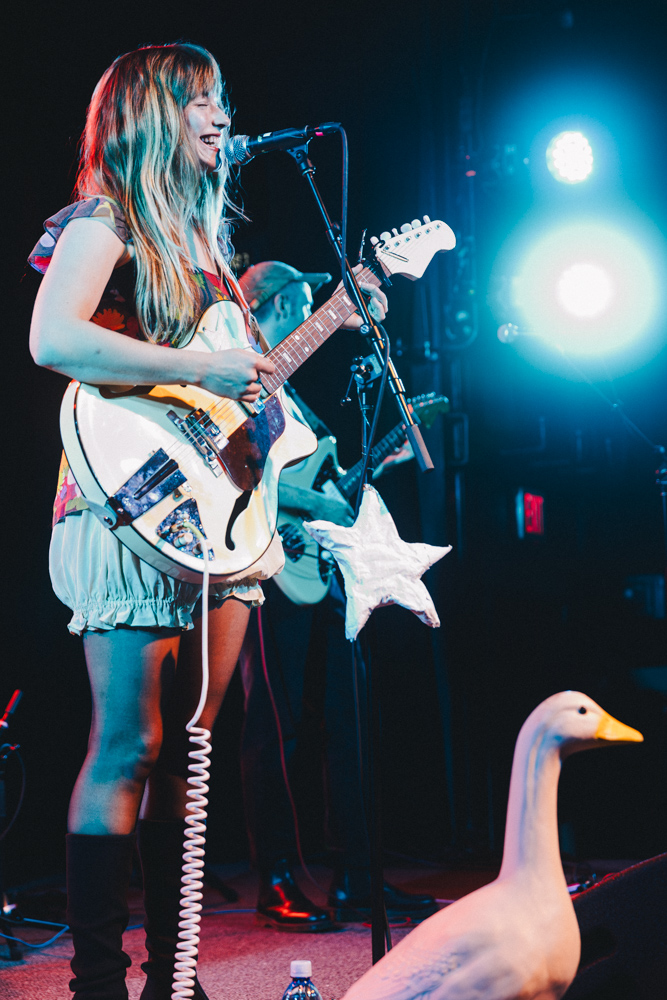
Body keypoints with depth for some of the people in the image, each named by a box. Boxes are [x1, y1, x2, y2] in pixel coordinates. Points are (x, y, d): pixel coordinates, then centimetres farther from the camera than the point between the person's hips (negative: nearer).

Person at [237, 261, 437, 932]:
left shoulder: (283, 386, 23)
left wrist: (381, 461, 22)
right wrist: (319, 503, -17)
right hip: (273, 570, -10)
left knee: (344, 721, 7)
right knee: (278, 732, -5)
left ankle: (355, 882, 12)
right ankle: (277, 886, 3)